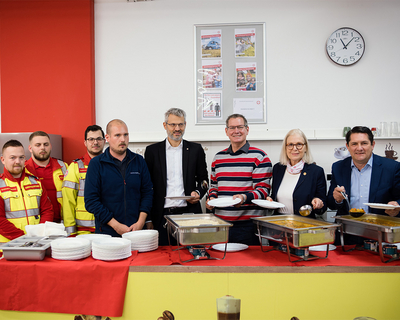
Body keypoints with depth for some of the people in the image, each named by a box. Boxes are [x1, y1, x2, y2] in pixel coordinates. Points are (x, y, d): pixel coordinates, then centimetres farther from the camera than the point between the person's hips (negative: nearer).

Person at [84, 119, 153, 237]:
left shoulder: (139, 161, 7)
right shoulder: (96, 163, -3)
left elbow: (147, 192, 7)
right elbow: (91, 201, -7)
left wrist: (141, 222, -6)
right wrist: (116, 225, -13)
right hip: (107, 232, -2)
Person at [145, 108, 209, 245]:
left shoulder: (196, 149, 8)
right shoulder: (152, 150, 6)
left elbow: (203, 179, 15)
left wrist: (198, 192, -8)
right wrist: (148, 218, 3)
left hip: (188, 213, 0)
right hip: (162, 215, 0)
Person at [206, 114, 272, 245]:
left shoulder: (259, 157, -1)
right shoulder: (218, 157, 15)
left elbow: (263, 189, -6)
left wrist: (245, 197, -23)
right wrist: (211, 198, 4)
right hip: (221, 222, 4)